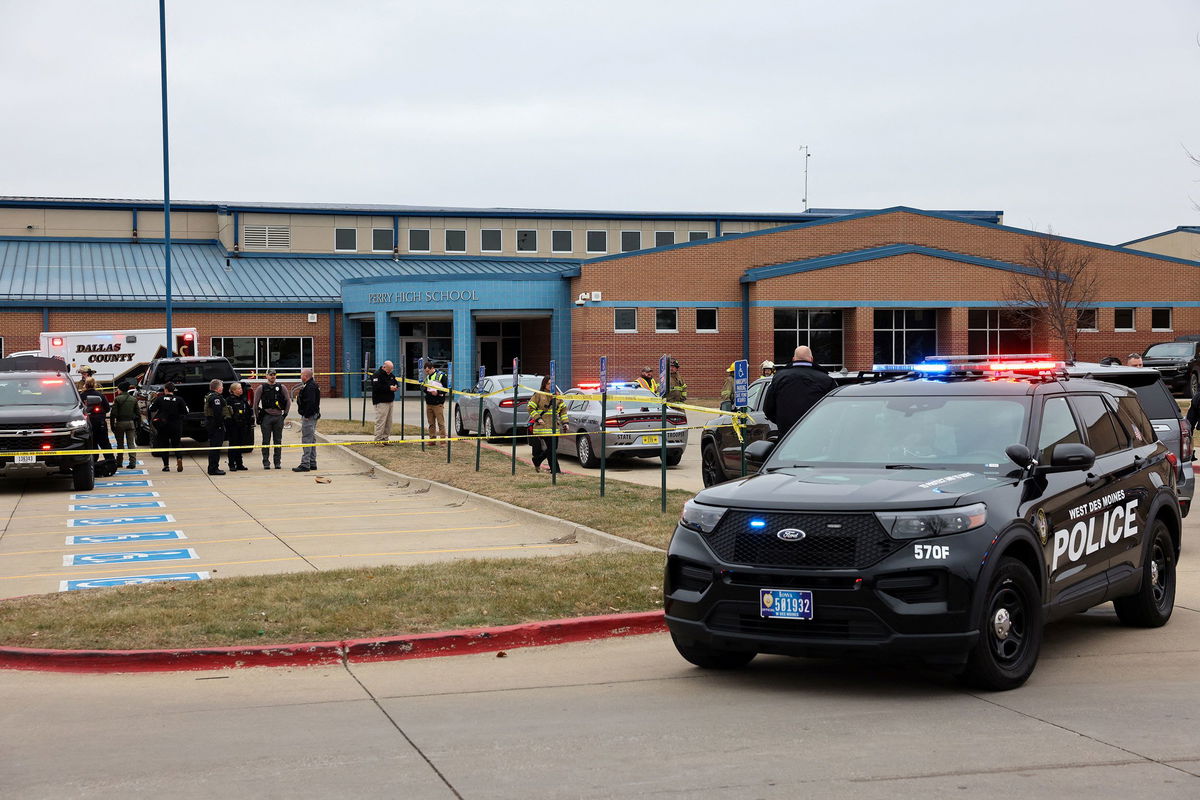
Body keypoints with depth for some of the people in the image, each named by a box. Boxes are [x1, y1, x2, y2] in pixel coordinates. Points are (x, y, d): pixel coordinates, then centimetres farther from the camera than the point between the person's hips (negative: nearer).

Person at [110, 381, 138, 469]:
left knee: (120, 443, 9)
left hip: (120, 423, -3)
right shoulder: (134, 399, 5)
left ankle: (119, 461, 17)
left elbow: (114, 413, -9)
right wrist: (136, 424, 14)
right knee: (131, 443, 1)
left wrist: (112, 425, -4)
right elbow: (137, 413, 7)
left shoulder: (117, 399, -8)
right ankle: (133, 461, -8)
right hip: (131, 422, 3)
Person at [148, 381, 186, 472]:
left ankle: (166, 465, 7)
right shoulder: (179, 400, -6)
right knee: (176, 444, 12)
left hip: (163, 426, -1)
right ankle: (179, 458, -16)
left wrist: (155, 398, 14)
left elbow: (152, 409, 3)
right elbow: (186, 412, -4)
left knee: (164, 445, 11)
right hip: (176, 426, 1)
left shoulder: (160, 399, -7)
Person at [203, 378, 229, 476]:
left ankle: (212, 468, 21)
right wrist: (220, 424, -23)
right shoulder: (216, 397, -17)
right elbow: (218, 413, -24)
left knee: (213, 446, 16)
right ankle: (214, 469, -8)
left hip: (210, 424, 11)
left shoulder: (209, 396, 17)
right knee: (216, 447, -8)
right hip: (216, 425, -11)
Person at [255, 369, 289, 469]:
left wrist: (285, 413, 6)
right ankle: (266, 463, 4)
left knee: (278, 441, 5)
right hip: (266, 416, -2)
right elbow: (256, 403, 5)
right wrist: (258, 416, 2)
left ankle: (277, 462, 11)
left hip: (278, 417, 2)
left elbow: (288, 400, 12)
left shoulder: (281, 387, 7)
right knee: (266, 441, 0)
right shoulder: (262, 388, 3)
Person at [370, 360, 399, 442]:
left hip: (390, 401, 9)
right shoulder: (377, 375, -11)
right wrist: (389, 388, -23)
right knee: (381, 421, -11)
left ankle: (385, 438, 16)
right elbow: (376, 387, -23)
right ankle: (378, 439, -8)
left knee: (388, 422, 9)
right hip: (381, 402, -9)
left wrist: (396, 386, 0)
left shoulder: (391, 375, 16)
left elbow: (396, 382, 25)